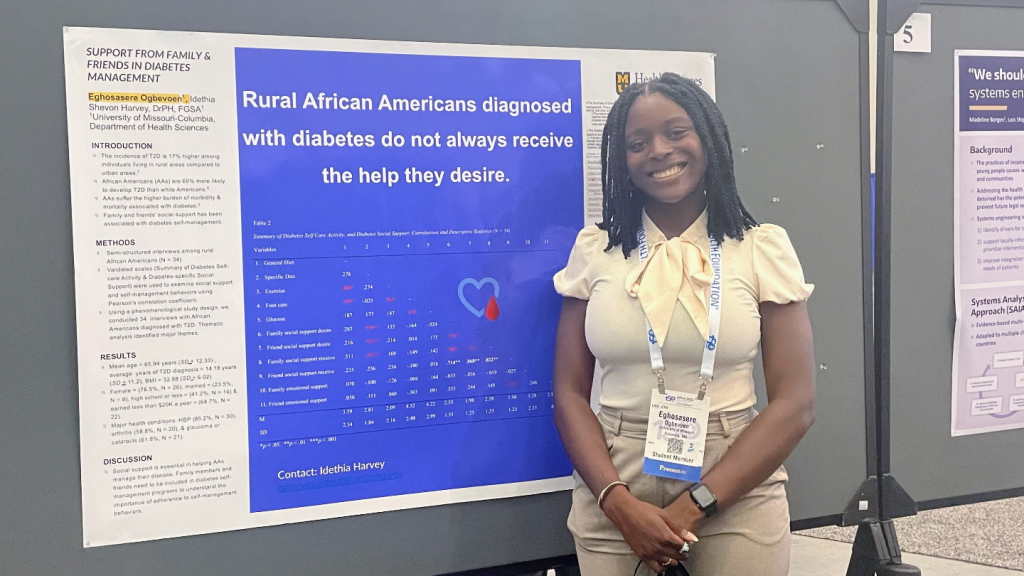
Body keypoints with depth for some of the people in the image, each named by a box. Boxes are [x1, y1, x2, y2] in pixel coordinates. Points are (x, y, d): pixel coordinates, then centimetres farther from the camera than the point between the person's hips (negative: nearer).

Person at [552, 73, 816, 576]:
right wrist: (619, 502, -13)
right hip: (613, 498, 1)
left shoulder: (763, 248, -1)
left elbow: (795, 404, -6)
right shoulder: (593, 250, 3)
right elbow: (569, 394, 1)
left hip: (736, 495, -1)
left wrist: (696, 506, -14)